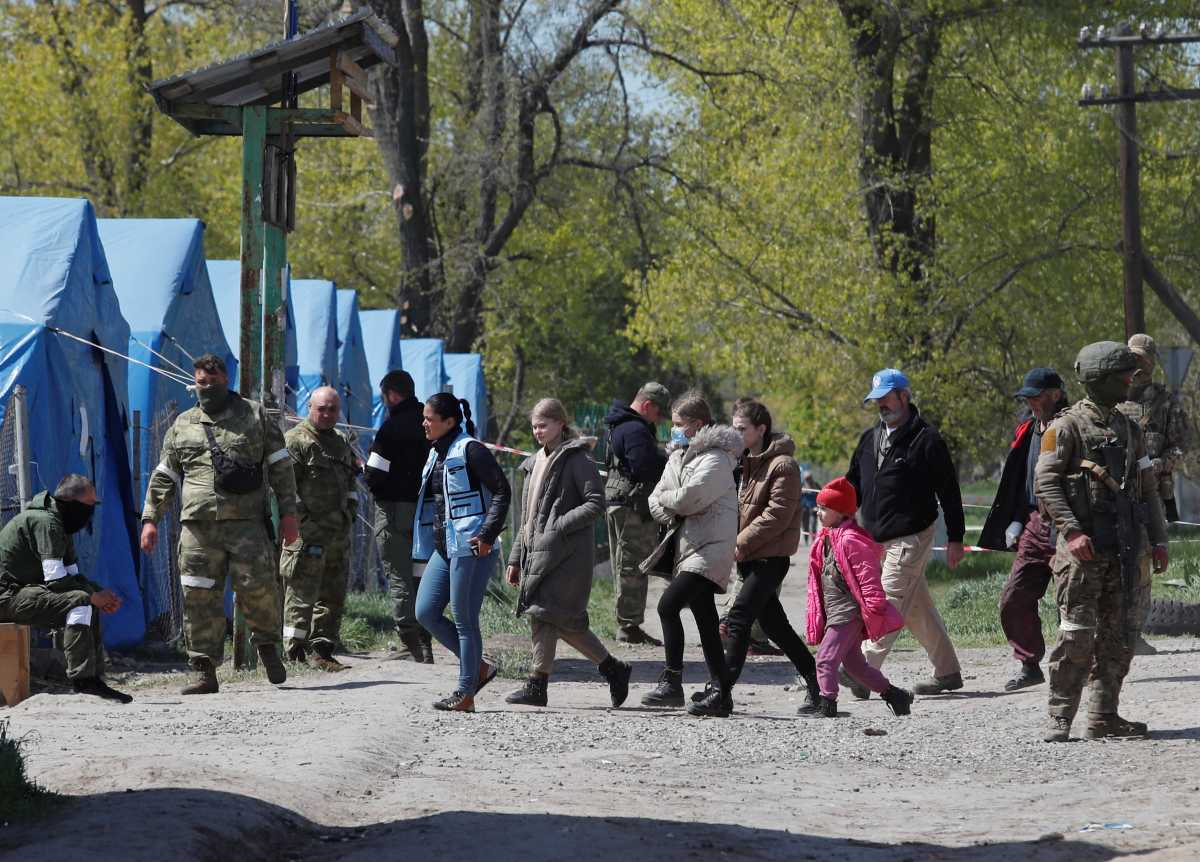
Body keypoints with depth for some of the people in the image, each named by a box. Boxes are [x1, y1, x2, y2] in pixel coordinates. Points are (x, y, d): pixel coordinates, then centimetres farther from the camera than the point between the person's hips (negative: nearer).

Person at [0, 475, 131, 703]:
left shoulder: (61, 524, 16)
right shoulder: (45, 522, -17)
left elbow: (73, 575, 18)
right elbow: (55, 579, -23)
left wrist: (101, 593, 0)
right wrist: (94, 596, -14)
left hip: (21, 592, 11)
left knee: (90, 606, 10)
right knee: (79, 602, -25)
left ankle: (95, 679, 5)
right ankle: (82, 679, -25)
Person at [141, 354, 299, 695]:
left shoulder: (254, 415, 11)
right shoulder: (183, 426, 17)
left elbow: (280, 466, 9)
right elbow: (163, 477, 21)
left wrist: (288, 513, 2)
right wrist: (150, 519, 12)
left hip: (247, 522, -2)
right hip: (198, 525, 2)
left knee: (257, 587, -10)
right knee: (200, 598, -3)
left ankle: (267, 644, 17)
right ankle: (204, 671, 1)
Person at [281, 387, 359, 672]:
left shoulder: (342, 442, 20)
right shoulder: (295, 440, -5)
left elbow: (351, 483, 30)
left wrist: (351, 510, 15)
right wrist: (303, 521, -17)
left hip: (339, 532, 8)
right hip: (307, 532, -8)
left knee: (334, 596, 9)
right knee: (302, 595, -10)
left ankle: (323, 652, 15)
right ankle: (295, 654, -10)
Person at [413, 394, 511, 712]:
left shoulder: (470, 450, -10)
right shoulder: (436, 454, 16)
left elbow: (502, 491, -14)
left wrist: (487, 534, -20)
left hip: (470, 546, -9)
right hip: (443, 547, 9)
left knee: (464, 619, -4)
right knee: (425, 612, 5)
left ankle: (465, 693, 2)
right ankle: (479, 668, 16)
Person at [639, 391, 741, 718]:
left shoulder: (715, 459, -12)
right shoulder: (678, 458, 17)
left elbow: (689, 497, -22)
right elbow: (656, 501, 13)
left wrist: (665, 499, -2)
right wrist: (673, 512, -7)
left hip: (709, 549, -9)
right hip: (688, 547, 9)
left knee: (668, 605, -20)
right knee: (706, 623, 10)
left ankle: (671, 683, -16)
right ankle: (721, 692, 14)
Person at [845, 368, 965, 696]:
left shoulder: (926, 439, -8)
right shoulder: (870, 438, 14)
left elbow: (949, 491, -8)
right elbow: (853, 485, 21)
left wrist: (955, 538, -9)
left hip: (910, 539, -8)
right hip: (878, 539, 8)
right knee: (919, 610, 13)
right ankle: (948, 674, 21)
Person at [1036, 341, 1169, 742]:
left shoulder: (1129, 429, 16)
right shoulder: (1067, 427, -5)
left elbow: (1148, 488, 19)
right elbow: (1045, 483, -11)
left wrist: (1158, 540, 11)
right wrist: (1071, 530, -20)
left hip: (1126, 548, 7)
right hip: (1084, 547, -7)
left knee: (1119, 636, 6)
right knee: (1077, 635, -10)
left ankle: (1104, 716, 11)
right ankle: (1060, 719, -6)